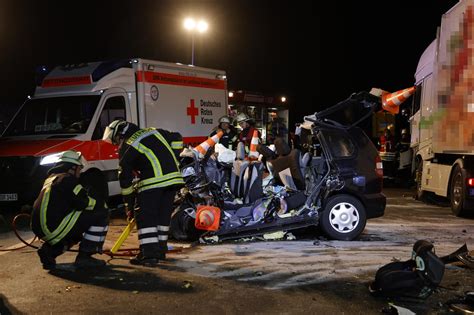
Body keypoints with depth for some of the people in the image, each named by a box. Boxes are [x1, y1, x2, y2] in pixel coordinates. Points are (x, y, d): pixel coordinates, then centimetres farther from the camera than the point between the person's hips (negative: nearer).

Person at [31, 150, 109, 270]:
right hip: (54, 228, -10)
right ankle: (84, 256, -5)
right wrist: (101, 202, 10)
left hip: (41, 230, 10)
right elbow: (85, 204, -9)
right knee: (101, 214, -5)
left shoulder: (50, 180, 24)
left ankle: (49, 251, 13)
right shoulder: (67, 179, -6)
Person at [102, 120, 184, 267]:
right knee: (163, 215, 16)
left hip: (153, 181, -6)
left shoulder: (126, 148, 7)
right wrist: (171, 160, 26)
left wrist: (129, 203, 16)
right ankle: (160, 250, 24)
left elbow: (125, 178, 9)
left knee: (145, 217, 1)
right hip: (173, 176, 7)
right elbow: (177, 139, 23)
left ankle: (149, 254, -5)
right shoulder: (154, 132, 22)